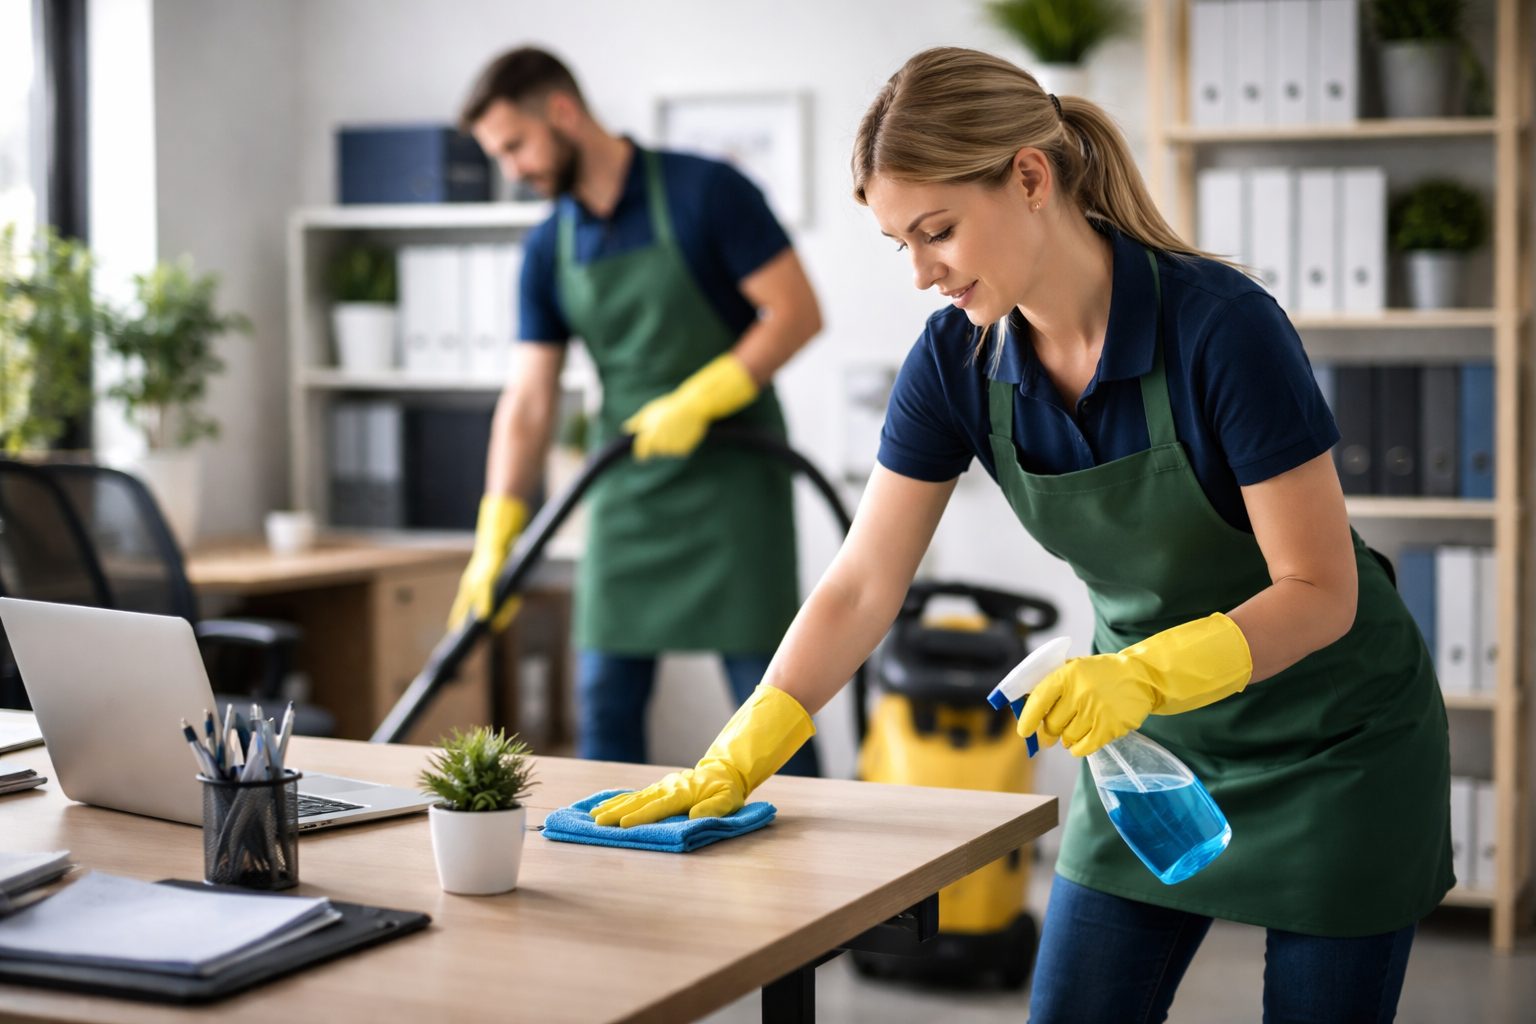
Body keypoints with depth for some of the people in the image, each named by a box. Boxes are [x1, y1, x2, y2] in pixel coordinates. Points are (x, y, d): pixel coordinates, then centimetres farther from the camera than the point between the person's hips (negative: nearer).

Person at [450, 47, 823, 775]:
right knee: (606, 700, 5)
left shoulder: (705, 193, -11)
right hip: (625, 490, 5)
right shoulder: (548, 250, 4)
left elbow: (798, 313, -13)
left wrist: (698, 401, -20)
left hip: (732, 477, -5)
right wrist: (495, 537, -4)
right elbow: (528, 401, 3)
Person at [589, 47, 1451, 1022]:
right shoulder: (956, 359, -11)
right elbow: (863, 585, -6)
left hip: (1333, 743, -4)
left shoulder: (1222, 325, -27)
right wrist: (730, 767, -12)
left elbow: (1319, 591, -22)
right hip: (1152, 737, 5)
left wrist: (1143, 675, -37)